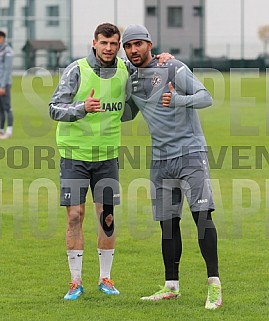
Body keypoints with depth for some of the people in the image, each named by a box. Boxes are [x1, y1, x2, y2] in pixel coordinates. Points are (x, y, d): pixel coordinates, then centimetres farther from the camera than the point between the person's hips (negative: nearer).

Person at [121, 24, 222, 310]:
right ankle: (171, 286, 15)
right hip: (161, 159, 6)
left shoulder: (173, 69, -7)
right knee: (168, 223, 7)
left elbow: (206, 97, -15)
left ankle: (214, 284, -15)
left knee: (201, 214, -15)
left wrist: (178, 100, -32)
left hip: (190, 152, -6)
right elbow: (127, 115, 28)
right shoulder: (131, 79, 10)